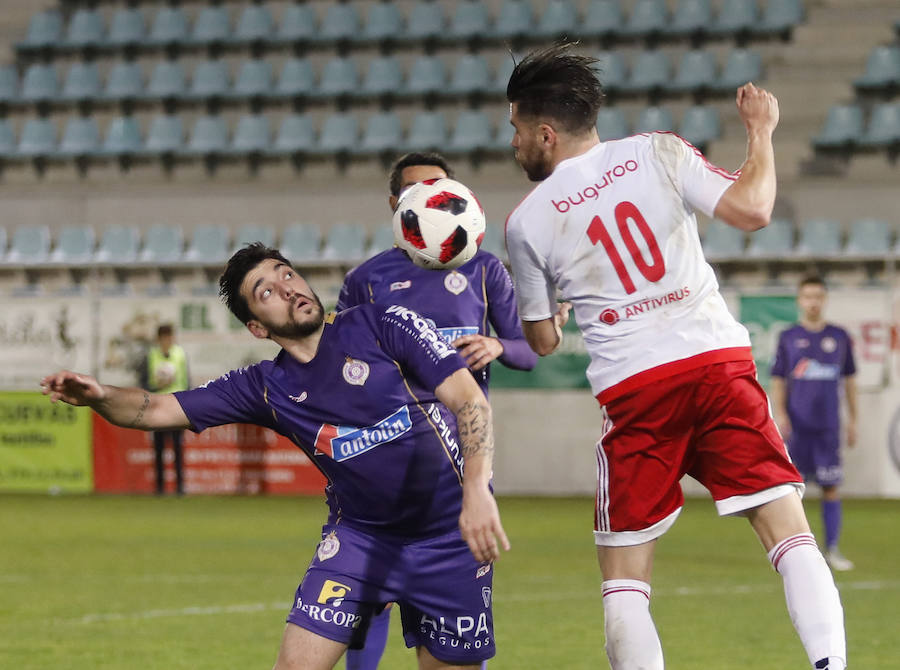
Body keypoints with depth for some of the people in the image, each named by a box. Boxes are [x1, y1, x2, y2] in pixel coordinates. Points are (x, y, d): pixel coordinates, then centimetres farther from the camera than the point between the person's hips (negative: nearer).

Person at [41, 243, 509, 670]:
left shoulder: (385, 326, -11)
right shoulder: (265, 387, -1)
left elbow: (469, 399, -18)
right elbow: (160, 410, -3)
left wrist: (477, 490, -34)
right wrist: (100, 396, -25)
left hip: (450, 536, -2)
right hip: (358, 537, 2)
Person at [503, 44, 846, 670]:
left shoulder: (527, 221, 8)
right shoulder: (658, 153, 6)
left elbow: (543, 341, 17)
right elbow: (751, 210, -5)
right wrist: (761, 133, 12)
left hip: (633, 389, -1)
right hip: (719, 360, 1)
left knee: (624, 580, 9)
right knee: (789, 531, 0)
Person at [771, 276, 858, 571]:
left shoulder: (840, 337, 9)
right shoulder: (788, 338, 6)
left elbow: (849, 380, 14)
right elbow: (778, 381, 6)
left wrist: (853, 420, 11)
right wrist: (780, 413, -8)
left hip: (828, 425, 1)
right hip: (797, 425, -1)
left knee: (832, 487, -1)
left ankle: (832, 549, 4)